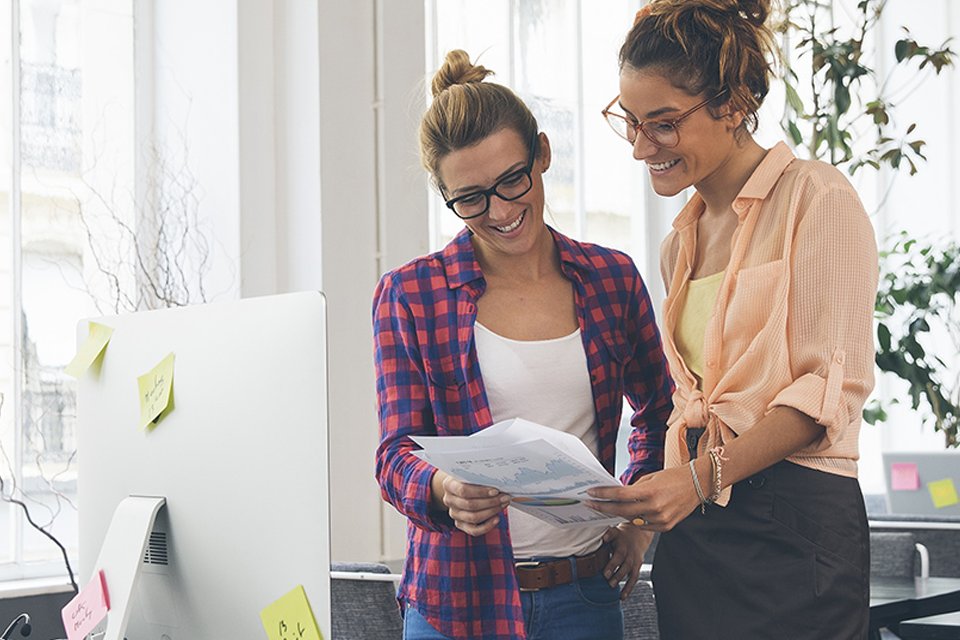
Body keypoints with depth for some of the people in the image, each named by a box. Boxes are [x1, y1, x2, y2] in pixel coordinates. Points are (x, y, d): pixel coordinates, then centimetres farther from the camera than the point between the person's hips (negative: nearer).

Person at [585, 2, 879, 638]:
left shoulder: (817, 197, -5)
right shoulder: (681, 242, 17)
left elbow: (835, 384, -13)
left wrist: (702, 477, -21)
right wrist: (657, 498, 3)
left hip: (794, 523, -6)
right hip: (694, 527, 6)